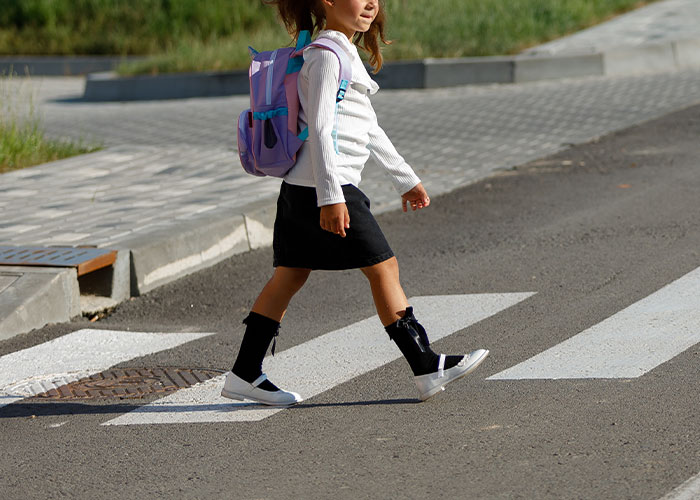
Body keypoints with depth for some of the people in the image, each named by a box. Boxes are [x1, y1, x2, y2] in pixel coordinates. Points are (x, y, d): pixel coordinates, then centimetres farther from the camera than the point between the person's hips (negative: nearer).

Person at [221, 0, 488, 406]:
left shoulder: (346, 53, 20)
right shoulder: (326, 54, -12)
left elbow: (368, 127, 26)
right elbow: (319, 127, -19)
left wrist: (405, 178, 28)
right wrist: (330, 195, -23)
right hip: (324, 187, -10)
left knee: (290, 277, 10)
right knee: (383, 267, -5)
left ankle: (245, 375, 12)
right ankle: (427, 368, -1)